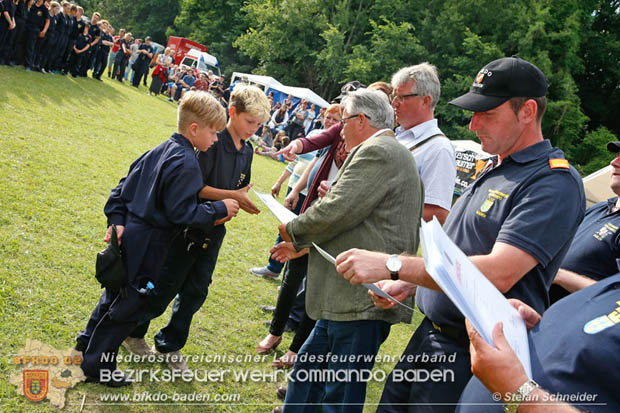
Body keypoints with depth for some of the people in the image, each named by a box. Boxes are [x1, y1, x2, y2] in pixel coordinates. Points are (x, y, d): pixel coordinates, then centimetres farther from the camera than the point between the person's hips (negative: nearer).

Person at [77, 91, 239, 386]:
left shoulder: (159, 151, 7)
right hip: (148, 243, -9)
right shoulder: (186, 164, -21)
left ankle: (89, 341, 44)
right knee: (128, 304, 6)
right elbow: (182, 212, -24)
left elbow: (125, 186, 9)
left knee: (117, 292, 27)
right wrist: (220, 210, -15)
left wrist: (117, 220, 8)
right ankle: (97, 366, 19)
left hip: (130, 233, 9)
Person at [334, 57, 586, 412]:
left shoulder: (555, 183, -18)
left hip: (471, 355, -8)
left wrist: (394, 266, -29)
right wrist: (408, 285, 3)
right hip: (429, 334, 8)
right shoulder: (493, 171, 12)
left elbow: (498, 273, -28)